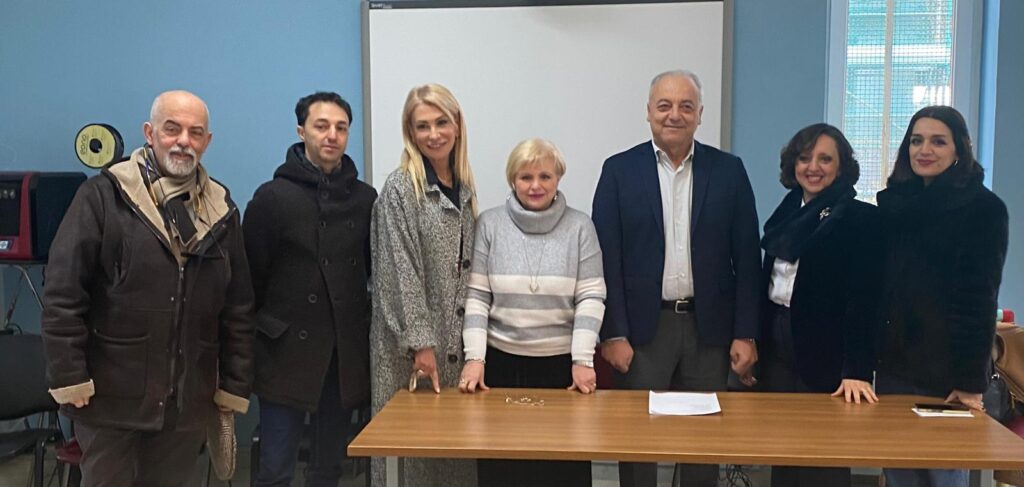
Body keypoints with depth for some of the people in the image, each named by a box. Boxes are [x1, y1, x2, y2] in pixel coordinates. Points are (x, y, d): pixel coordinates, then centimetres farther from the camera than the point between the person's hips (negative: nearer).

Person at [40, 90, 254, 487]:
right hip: (111, 394, -3)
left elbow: (238, 308, 8)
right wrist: (69, 376, -11)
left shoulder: (221, 210, 7)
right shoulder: (103, 195, -5)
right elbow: (62, 294, -8)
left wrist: (235, 384, 6)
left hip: (189, 399, 4)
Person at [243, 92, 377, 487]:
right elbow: (250, 277, -4)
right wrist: (253, 341, -3)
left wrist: (362, 321, 6)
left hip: (346, 352, 4)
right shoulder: (273, 196, -4)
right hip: (287, 350, -3)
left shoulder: (365, 198, 6)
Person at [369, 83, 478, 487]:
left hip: (459, 340, 6)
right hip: (415, 346, -6)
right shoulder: (400, 189, -9)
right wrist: (421, 342, -18)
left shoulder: (464, 187, 10)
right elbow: (401, 272, -14)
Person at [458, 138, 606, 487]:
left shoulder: (580, 227, -1)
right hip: (501, 361, 1)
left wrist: (582, 360, -12)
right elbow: (476, 295, -2)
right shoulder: (489, 224, 0)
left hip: (563, 362, 0)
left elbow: (591, 298, -4)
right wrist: (474, 357, -10)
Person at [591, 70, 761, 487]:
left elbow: (746, 258, 3)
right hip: (642, 327, -1)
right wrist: (613, 334, -8)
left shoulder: (729, 170, 4)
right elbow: (607, 259, -3)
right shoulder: (619, 170, 0)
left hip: (709, 327, 2)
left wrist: (746, 334, -1)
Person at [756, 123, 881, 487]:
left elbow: (863, 299, -14)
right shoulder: (787, 214, 11)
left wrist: (857, 369, -21)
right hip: (776, 345, 6)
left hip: (825, 352, -6)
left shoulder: (862, 218, -7)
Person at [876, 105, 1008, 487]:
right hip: (893, 363, 5)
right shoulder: (892, 203, 9)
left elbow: (980, 300, -9)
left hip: (947, 370, -4)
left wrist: (972, 380, -13)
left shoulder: (984, 208, -5)